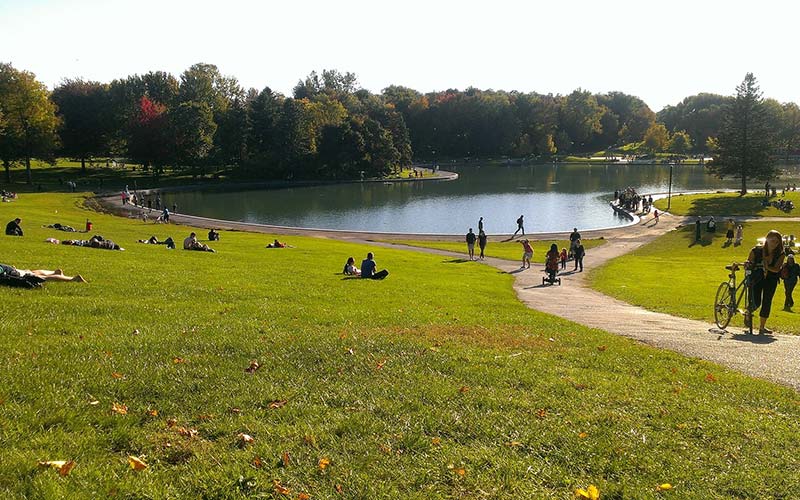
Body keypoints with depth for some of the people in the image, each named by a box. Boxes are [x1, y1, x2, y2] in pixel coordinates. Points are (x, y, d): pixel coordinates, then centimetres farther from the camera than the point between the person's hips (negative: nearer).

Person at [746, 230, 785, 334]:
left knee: (767, 303, 0)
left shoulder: (780, 254, -9)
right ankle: (748, 314, 22)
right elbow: (749, 263, -3)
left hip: (771, 280, 2)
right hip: (757, 278, -2)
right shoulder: (756, 251, -13)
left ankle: (762, 327, 12)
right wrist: (748, 264, -27)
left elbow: (776, 269, -17)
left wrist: (767, 267, -36)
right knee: (756, 303, -13)